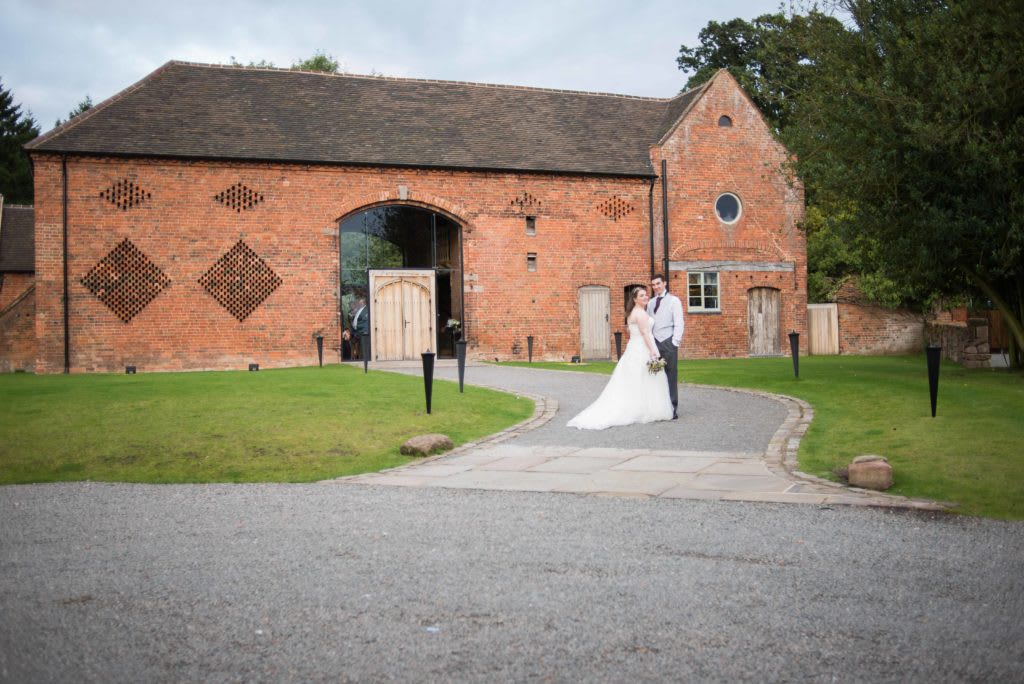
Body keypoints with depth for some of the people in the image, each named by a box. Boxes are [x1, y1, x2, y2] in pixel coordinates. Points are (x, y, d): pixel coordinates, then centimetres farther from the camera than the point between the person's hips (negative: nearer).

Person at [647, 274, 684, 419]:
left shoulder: (674, 301, 1)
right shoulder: (650, 303, 16)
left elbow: (679, 323, -4)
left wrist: (675, 342, -11)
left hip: (668, 342, -4)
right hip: (654, 342, 5)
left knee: (671, 376, -3)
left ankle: (673, 408, 1)